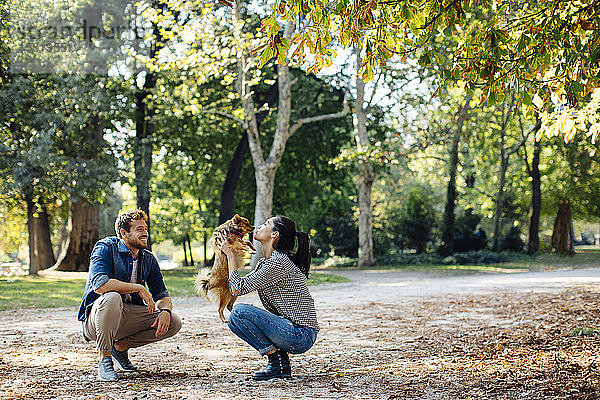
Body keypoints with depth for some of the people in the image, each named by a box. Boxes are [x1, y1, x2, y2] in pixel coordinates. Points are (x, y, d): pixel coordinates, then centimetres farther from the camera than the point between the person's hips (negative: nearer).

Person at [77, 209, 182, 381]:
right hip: (95, 316, -6)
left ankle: (121, 346, 8)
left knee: (174, 323, -9)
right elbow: (99, 284, -30)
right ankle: (105, 359, -22)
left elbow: (162, 294, 6)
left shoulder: (148, 259, 6)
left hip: (128, 316, 6)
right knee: (112, 298, -39)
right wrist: (139, 288, -28)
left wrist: (165, 311, -18)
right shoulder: (106, 248, -13)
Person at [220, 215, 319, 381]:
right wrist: (228, 254, 14)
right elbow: (234, 289, 16)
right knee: (234, 320, 11)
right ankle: (282, 362, 6)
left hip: (301, 335, -10)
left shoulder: (279, 262, -17)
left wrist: (230, 254, -5)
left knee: (239, 312, -16)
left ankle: (277, 362, -7)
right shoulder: (264, 263, 14)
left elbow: (239, 288, -15)